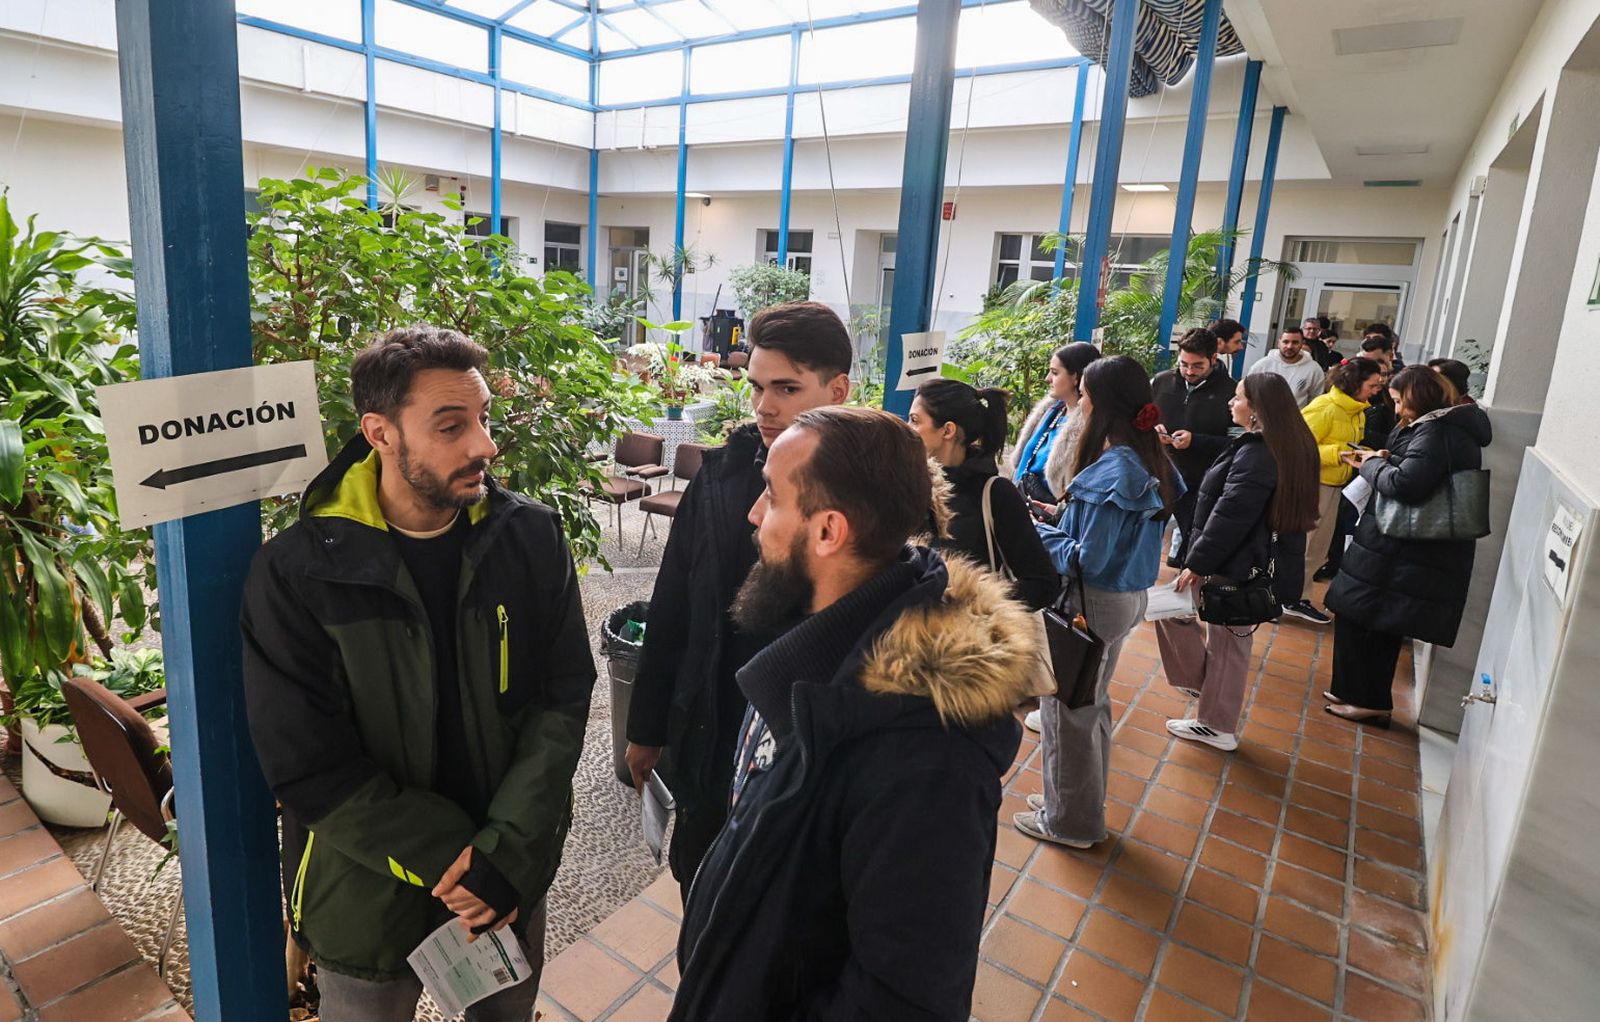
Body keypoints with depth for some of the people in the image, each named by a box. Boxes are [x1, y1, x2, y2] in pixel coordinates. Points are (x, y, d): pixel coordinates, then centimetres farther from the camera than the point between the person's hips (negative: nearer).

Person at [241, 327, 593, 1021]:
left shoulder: (531, 538, -11)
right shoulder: (296, 573, -17)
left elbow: (564, 696, -9)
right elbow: (307, 767, -16)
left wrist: (508, 853, -18)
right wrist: (451, 863, -17)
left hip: (516, 878, 3)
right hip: (369, 896, -2)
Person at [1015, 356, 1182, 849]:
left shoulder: (1110, 473, -25)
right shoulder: (1148, 461, 3)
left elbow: (1086, 560, -24)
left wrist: (1038, 532, -11)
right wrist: (1064, 519, 8)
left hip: (1095, 601, -9)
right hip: (1128, 595, 9)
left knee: (1067, 710, 8)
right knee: (1091, 703, 23)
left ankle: (1069, 821, 25)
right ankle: (1082, 805, 40)